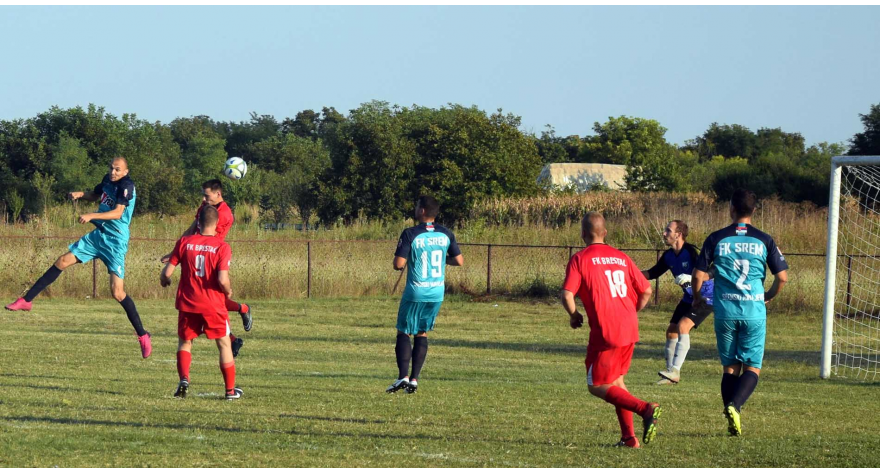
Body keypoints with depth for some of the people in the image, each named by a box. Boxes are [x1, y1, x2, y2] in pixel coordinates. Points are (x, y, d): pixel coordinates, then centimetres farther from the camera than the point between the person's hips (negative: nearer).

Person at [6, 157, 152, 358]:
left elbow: (118, 213, -26)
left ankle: (143, 336, -5)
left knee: (117, 292, -13)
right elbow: (94, 196, 26)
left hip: (115, 241, -8)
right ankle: (27, 300, 14)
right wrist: (80, 194, 5)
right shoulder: (108, 180, 7)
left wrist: (91, 216, -35)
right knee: (63, 261, 5)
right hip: (98, 235, 8)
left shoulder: (126, 186, -16)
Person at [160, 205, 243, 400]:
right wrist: (228, 291, 4)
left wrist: (164, 280, 21)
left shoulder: (184, 242, -3)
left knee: (184, 342, 19)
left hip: (188, 304, 2)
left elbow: (167, 271, -2)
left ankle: (184, 379, -3)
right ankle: (230, 390, 15)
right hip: (214, 305, -2)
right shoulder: (222, 247, -9)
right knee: (224, 344, 12)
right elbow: (222, 279, -17)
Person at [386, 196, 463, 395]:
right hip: (437, 293, 4)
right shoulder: (446, 234, 1)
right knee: (422, 333, 14)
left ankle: (403, 376, -9)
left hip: (415, 292, -4)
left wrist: (400, 260, 6)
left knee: (404, 332, 6)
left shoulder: (410, 234, -12)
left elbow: (399, 264, -17)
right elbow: (459, 261, 6)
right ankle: (414, 379, 8)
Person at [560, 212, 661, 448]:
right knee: (615, 381, 20)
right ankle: (629, 436, 12)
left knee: (597, 386, 2)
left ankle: (645, 409, -18)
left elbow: (566, 295, -15)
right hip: (629, 331, 6)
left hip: (605, 332, -6)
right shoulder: (621, 257, 13)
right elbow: (646, 291, 13)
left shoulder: (580, 259, -4)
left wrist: (574, 316, 4)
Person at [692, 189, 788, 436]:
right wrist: (768, 296, 21)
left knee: (730, 367, 11)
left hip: (725, 312, 1)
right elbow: (782, 277, 1)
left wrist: (697, 299, 19)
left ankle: (733, 422, 6)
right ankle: (735, 405, -21)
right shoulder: (764, 240, 1)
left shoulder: (717, 239, 0)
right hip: (754, 312, -1)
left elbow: (698, 275, 0)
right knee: (752, 368, 5)